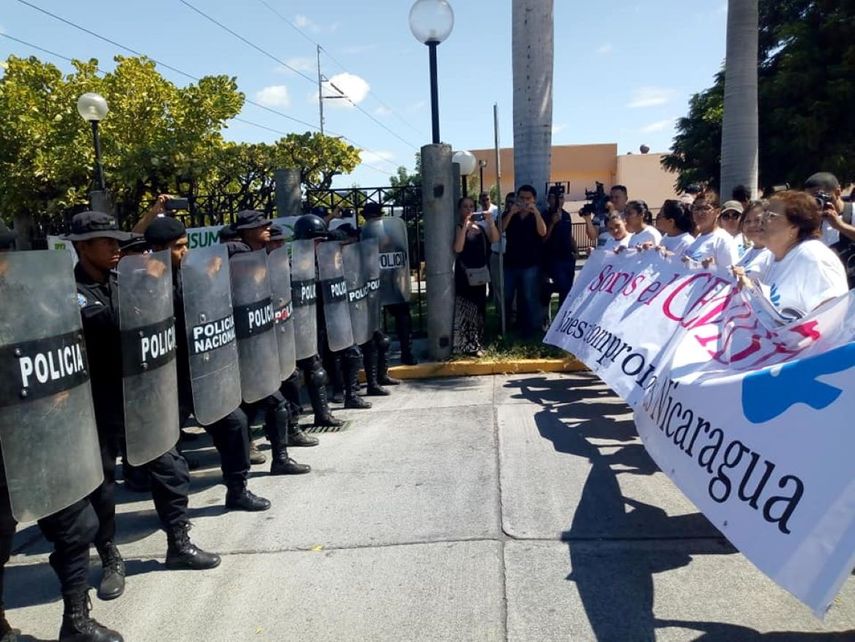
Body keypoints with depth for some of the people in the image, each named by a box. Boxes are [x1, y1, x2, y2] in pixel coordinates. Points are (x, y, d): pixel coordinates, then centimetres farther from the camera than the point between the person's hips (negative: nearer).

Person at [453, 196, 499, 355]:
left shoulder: (481, 226, 9)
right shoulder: (458, 227, -6)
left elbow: (495, 239, -5)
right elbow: (458, 248, -20)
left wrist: (491, 221, -16)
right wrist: (465, 227, -23)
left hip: (480, 272, 6)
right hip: (464, 273, -6)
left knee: (479, 308, 11)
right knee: (465, 308, -5)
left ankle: (476, 343, 20)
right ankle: (467, 345, -1)